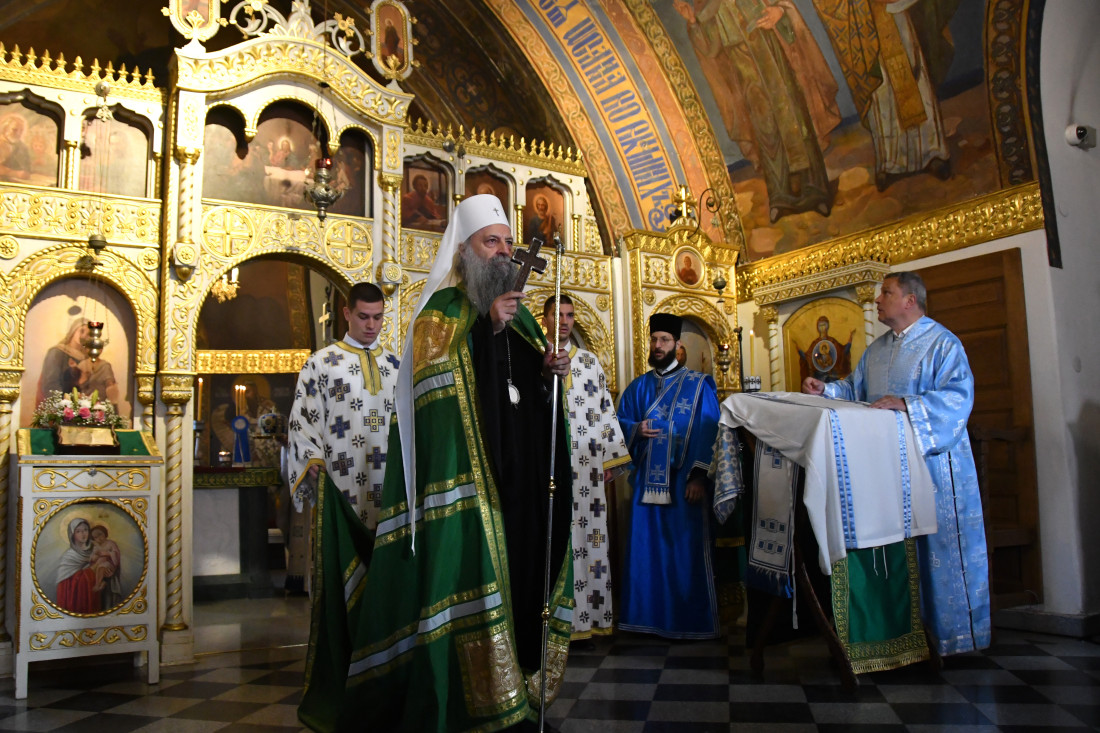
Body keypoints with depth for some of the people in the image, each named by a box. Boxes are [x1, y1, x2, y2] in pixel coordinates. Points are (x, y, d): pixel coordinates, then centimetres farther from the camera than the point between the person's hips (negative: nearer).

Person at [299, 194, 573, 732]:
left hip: (519, 475, 7)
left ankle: (517, 676, 21)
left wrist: (548, 370, 2)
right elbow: (432, 380, -16)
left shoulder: (516, 313, 19)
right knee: (469, 563, -9)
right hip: (464, 470, -7)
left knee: (515, 566, 9)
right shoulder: (442, 309, -2)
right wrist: (485, 328, -18)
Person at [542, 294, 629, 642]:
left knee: (587, 536, 3)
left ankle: (586, 617, 11)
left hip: (585, 466, 3)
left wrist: (611, 459, 7)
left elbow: (606, 410, 13)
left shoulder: (590, 361, 15)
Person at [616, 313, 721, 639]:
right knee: (646, 548, 5)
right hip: (647, 479, 4)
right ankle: (649, 614, 16)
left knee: (686, 550, -1)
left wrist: (699, 475, -15)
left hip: (683, 479, -3)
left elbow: (709, 431, -5)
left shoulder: (699, 384, 3)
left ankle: (692, 621, 8)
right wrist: (636, 429, -10)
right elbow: (620, 422, 13)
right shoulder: (638, 387, 14)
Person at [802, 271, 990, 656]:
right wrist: (824, 390, 3)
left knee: (940, 544, -2)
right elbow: (854, 389, 21)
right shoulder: (876, 349, 17)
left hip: (933, 461, -7)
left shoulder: (941, 343, -7)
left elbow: (958, 397, -19)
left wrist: (905, 404, -28)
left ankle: (953, 631, 11)